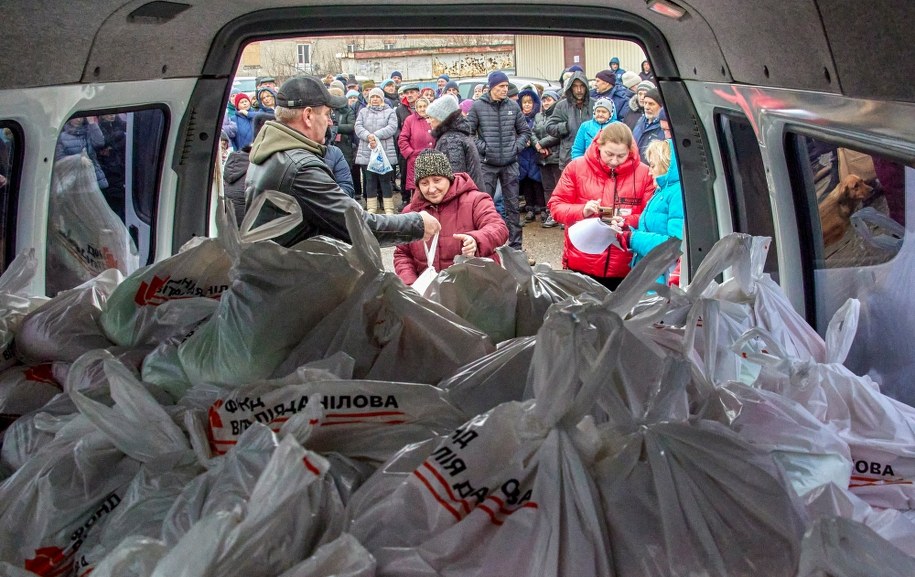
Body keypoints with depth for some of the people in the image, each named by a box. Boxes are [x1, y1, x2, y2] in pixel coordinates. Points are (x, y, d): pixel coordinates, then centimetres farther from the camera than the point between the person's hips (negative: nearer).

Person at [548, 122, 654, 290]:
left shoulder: (643, 173, -1)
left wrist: (626, 222, -18)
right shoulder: (577, 167, -1)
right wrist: (582, 211, -16)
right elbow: (556, 206, 1)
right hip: (580, 265, 0)